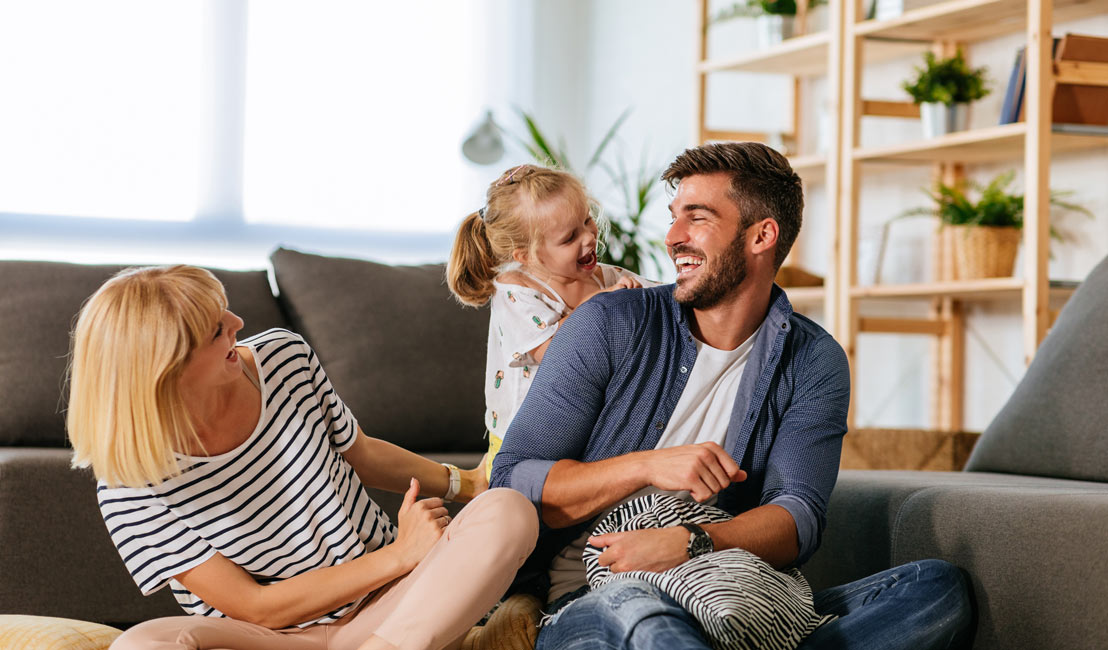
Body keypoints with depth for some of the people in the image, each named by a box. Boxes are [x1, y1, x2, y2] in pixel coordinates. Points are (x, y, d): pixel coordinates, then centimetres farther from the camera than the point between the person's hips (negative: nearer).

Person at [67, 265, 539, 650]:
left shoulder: (284, 358, -3)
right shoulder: (128, 488, -16)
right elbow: (255, 607, -15)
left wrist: (462, 483, 20)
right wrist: (400, 555, -16)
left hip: (392, 605, 4)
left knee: (508, 512, -21)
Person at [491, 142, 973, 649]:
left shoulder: (813, 363, 8)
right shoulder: (609, 326, 5)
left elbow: (799, 517, -6)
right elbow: (512, 483, -1)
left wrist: (691, 544, -26)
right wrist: (645, 466, -16)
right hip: (589, 603, -3)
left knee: (939, 588, -22)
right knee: (631, 606, -42)